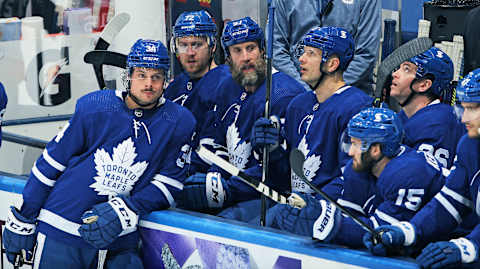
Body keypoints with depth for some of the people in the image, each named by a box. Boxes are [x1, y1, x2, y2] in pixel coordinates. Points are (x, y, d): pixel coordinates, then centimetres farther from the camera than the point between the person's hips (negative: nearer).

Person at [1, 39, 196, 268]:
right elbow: (51, 163, 1)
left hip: (117, 243, 1)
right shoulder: (94, 109, -5)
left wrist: (124, 212, -16)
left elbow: (169, 184, -2)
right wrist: (21, 221, 4)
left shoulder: (179, 123, -1)